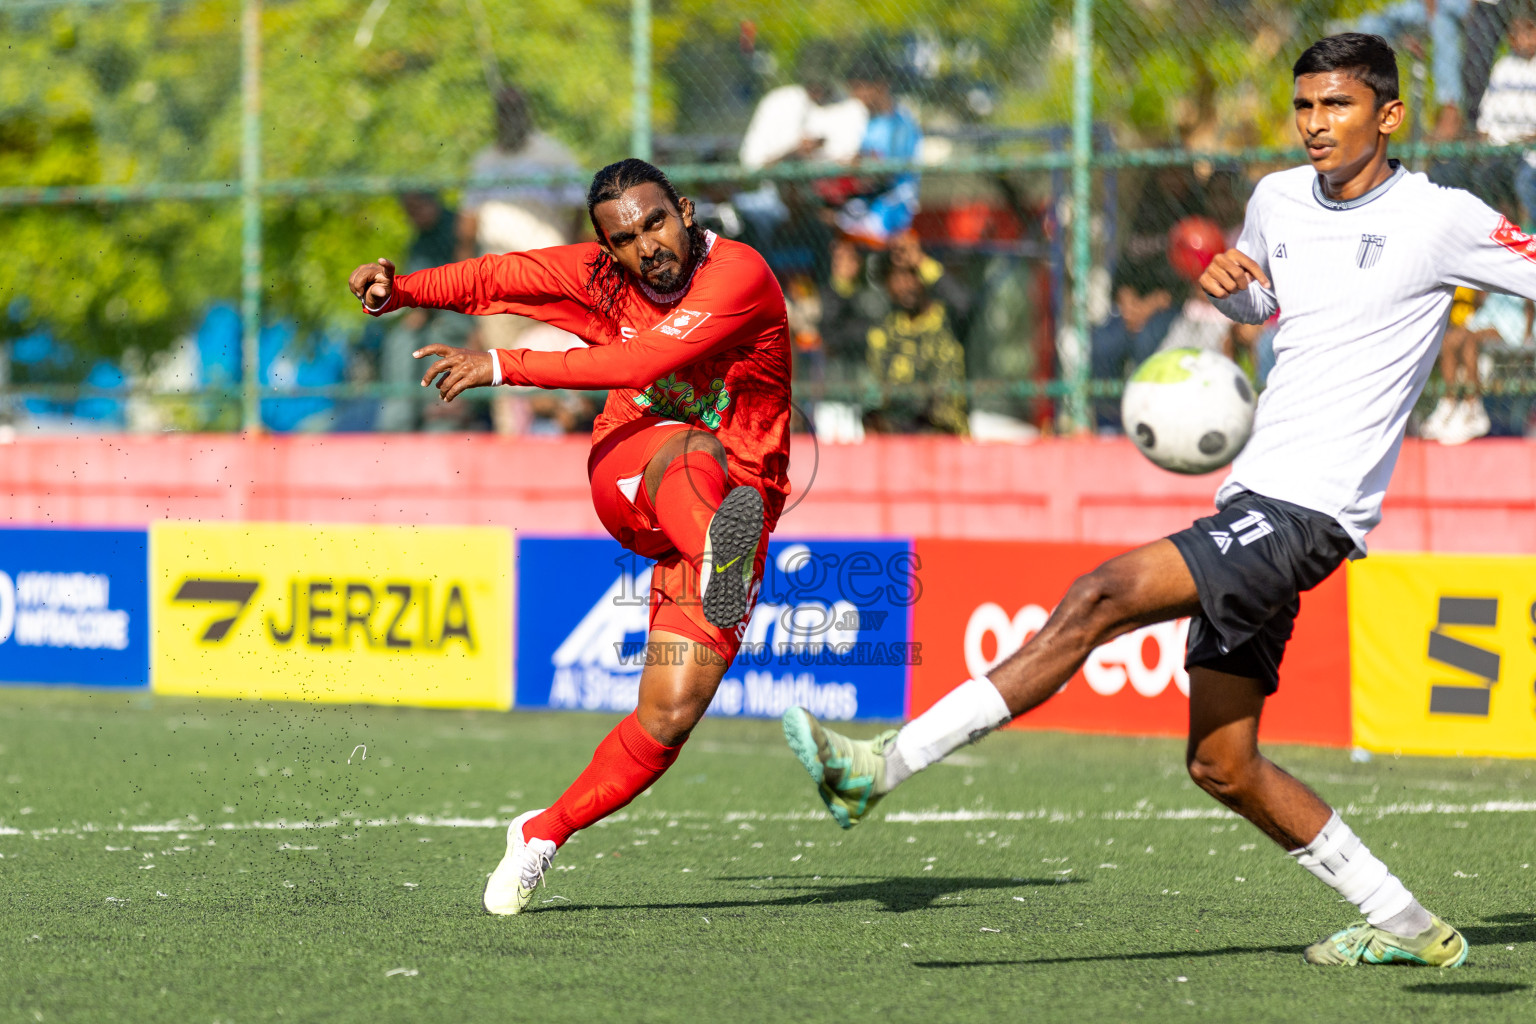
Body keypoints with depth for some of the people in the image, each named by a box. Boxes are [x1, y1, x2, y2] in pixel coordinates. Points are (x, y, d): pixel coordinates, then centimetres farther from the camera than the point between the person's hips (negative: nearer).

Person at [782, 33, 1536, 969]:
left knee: (1104, 596, -24)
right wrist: (1225, 281, 11)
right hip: (1254, 501, 9)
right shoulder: (1279, 201, 15)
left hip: (1308, 511, -9)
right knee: (1223, 766, 7)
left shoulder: (1439, 219, -4)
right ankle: (1408, 925, 17)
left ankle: (886, 764, -27)